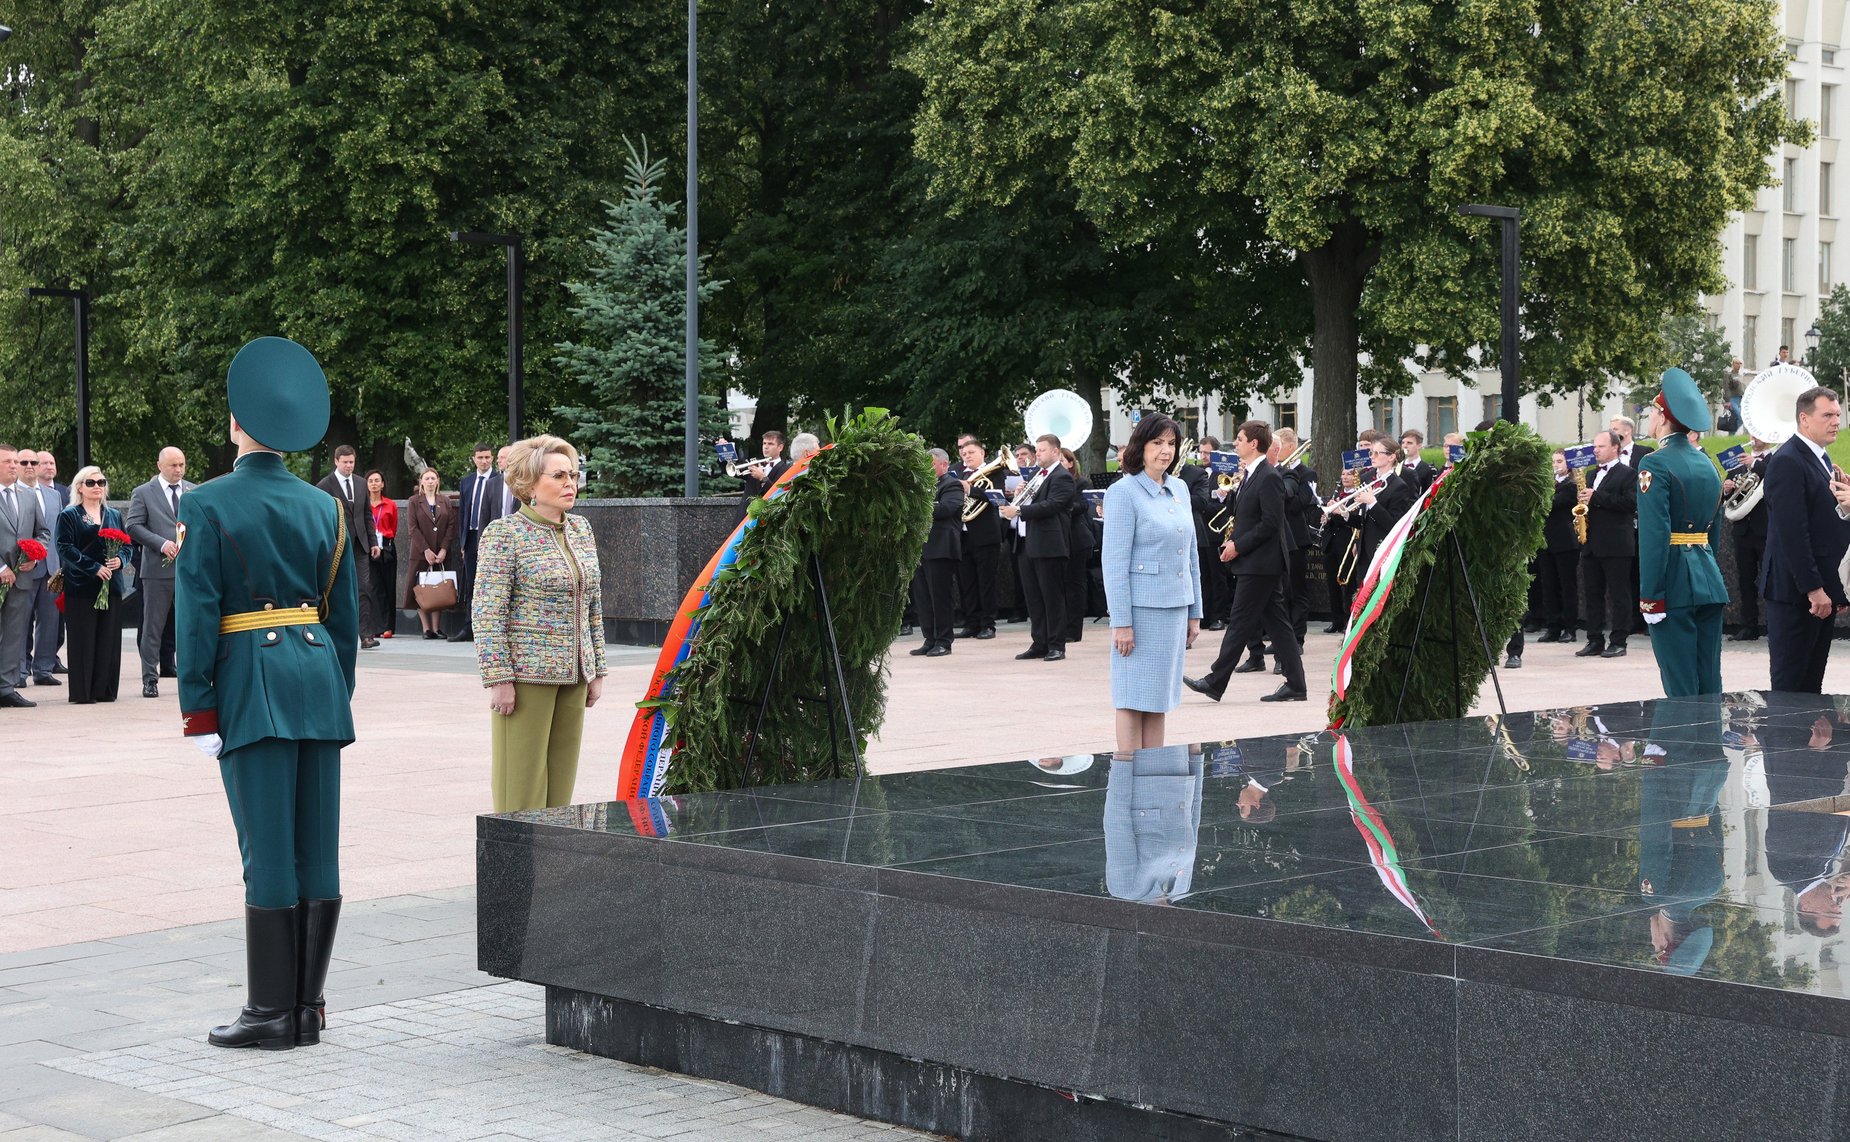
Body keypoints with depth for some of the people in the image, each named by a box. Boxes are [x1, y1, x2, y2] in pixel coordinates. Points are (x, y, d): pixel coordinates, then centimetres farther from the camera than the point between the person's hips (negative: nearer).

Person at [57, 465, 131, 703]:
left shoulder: (114, 516, 17)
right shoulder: (69, 516, 3)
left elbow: (126, 547, 17)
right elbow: (65, 549, -8)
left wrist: (120, 559, -6)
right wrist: (94, 568, -16)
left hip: (112, 585, 4)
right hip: (81, 586, -4)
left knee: (109, 639, 2)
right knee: (83, 640, -5)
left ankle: (104, 690, 7)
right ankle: (82, 692, -2)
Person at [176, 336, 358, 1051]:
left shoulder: (208, 505, -6)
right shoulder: (325, 508, 9)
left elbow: (196, 612, -9)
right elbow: (346, 613, 12)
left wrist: (196, 710, -6)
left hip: (251, 683, -5)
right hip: (318, 676, 5)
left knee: (269, 851, -3)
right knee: (318, 849, 7)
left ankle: (273, 1011, 1)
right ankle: (310, 1006, 12)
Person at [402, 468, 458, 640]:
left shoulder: (445, 501, 11)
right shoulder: (414, 502, 4)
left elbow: (451, 526, 4)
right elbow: (412, 528, -3)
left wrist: (444, 549, -7)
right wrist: (426, 550, -12)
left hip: (441, 553, 2)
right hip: (420, 553, -2)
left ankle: (437, 627, 2)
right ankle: (427, 628, -1)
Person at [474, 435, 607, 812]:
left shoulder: (581, 529, 12)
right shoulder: (505, 534, -8)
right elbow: (488, 613, -11)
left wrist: (596, 670, 14)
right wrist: (499, 679, -16)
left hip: (574, 675, 6)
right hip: (526, 673, -6)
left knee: (560, 780, 8)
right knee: (521, 784, -3)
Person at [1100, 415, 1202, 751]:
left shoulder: (1179, 489, 12)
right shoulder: (1123, 492, -8)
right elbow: (1114, 562, -12)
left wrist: (1195, 613, 15)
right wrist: (1121, 622, -16)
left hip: (1175, 608, 7)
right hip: (1141, 609, -7)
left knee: (1159, 698, 10)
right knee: (1133, 699, -2)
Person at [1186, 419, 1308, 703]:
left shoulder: (1269, 477, -15)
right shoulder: (1251, 475, 16)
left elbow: (1270, 523, -20)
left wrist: (1238, 546, -17)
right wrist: (1233, 542, 7)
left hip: (1260, 563, -10)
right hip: (1254, 563, 10)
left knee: (1240, 622, -5)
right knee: (1276, 622, 8)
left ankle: (1215, 682, -1)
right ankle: (1295, 685, 9)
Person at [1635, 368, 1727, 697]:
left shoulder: (1656, 464, -11)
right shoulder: (1707, 463, 14)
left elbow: (1655, 534, -17)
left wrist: (1650, 596, -17)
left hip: (1674, 584, -7)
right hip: (1709, 581, 8)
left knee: (1681, 687, -5)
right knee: (1710, 684, 9)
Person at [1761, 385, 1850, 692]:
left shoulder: (1821, 459, 17)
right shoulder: (1787, 462, -14)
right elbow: (1792, 532, -20)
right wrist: (1813, 588, -22)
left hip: (1822, 589, 9)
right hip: (1796, 590, -9)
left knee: (1812, 682, 10)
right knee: (1790, 685, -3)